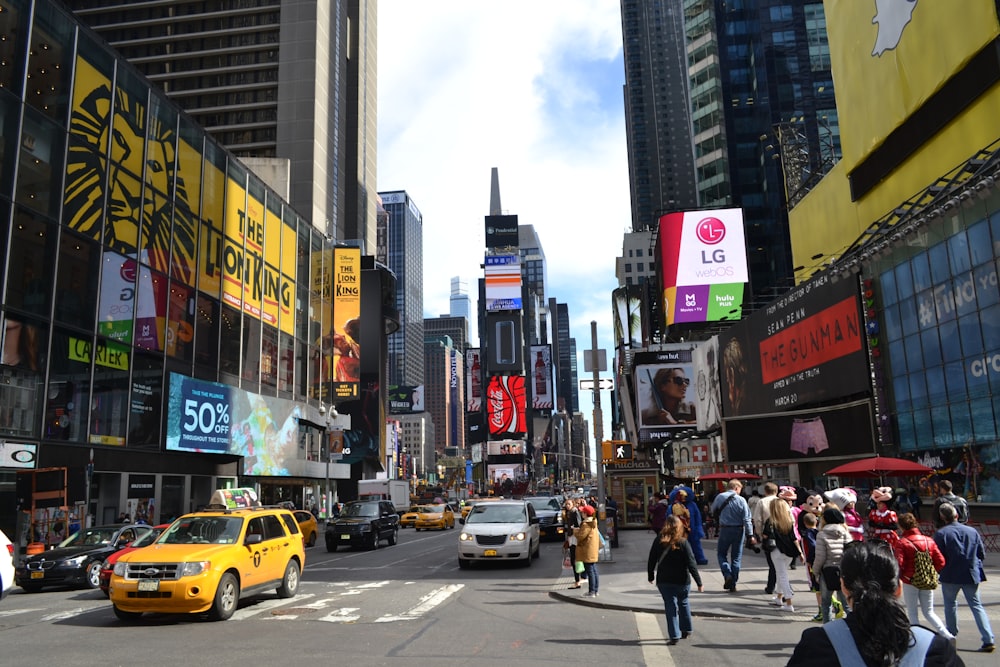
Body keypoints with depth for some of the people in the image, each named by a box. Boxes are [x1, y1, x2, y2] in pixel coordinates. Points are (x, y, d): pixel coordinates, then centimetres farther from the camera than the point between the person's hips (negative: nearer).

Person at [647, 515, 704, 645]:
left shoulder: (658, 541, -5)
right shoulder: (683, 543, -11)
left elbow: (651, 561, 0)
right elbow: (691, 564, -11)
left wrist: (650, 576, 14)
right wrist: (699, 583, -6)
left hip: (664, 581, 0)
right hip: (682, 581, 0)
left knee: (670, 606, 7)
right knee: (683, 603, 21)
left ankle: (674, 635, 2)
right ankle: (686, 630, 31)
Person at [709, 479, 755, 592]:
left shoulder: (720, 497, -5)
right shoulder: (741, 500, -10)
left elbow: (713, 511, 8)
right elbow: (746, 519, -11)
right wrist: (750, 535, -7)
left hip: (724, 529, 0)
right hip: (739, 530, 0)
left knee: (721, 554, 16)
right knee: (736, 557, 10)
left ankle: (727, 574, -9)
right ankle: (733, 585, 12)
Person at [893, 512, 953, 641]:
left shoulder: (901, 542, -13)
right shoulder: (929, 541, 1)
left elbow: (898, 564, -19)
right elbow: (940, 561, -1)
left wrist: (898, 577, 0)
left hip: (909, 582, -4)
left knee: (912, 612, 9)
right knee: (929, 612, 15)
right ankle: (946, 634, 0)